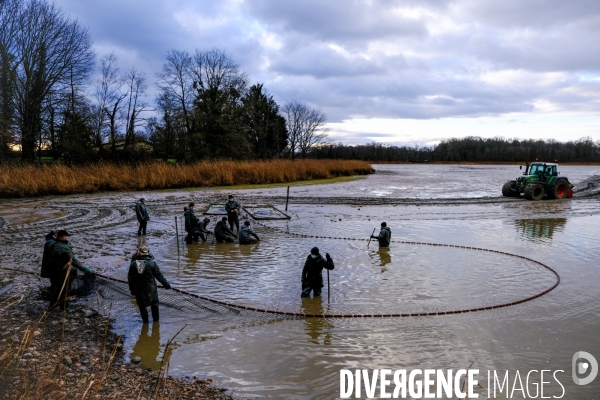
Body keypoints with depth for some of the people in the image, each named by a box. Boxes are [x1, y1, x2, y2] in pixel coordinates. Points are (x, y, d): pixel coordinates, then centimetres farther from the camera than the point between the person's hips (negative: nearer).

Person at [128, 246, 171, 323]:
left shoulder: (133, 264, -4)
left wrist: (132, 289, 15)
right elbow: (159, 275, -9)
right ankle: (155, 319, 25)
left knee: (142, 306, 14)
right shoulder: (152, 263, -12)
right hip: (150, 288, -1)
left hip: (138, 290, 1)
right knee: (154, 303, 17)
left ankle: (145, 321, 22)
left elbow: (130, 278, 3)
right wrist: (166, 284, 1)